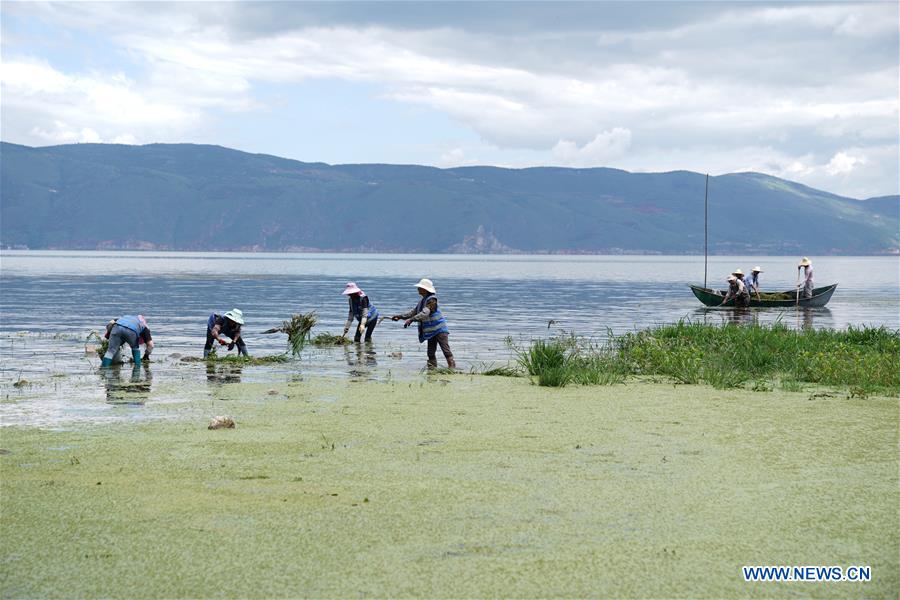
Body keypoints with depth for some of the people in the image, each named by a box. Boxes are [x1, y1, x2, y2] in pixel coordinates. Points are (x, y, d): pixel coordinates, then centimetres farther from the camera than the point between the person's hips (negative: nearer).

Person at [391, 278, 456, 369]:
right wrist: (400, 316, 14)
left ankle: (452, 368, -19)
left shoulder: (431, 300, -16)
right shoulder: (422, 300, 12)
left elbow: (424, 313, -28)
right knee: (431, 353, 9)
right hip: (431, 331, 9)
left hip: (439, 329, -9)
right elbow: (414, 312, 20)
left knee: (446, 350, -14)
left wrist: (411, 319, -33)